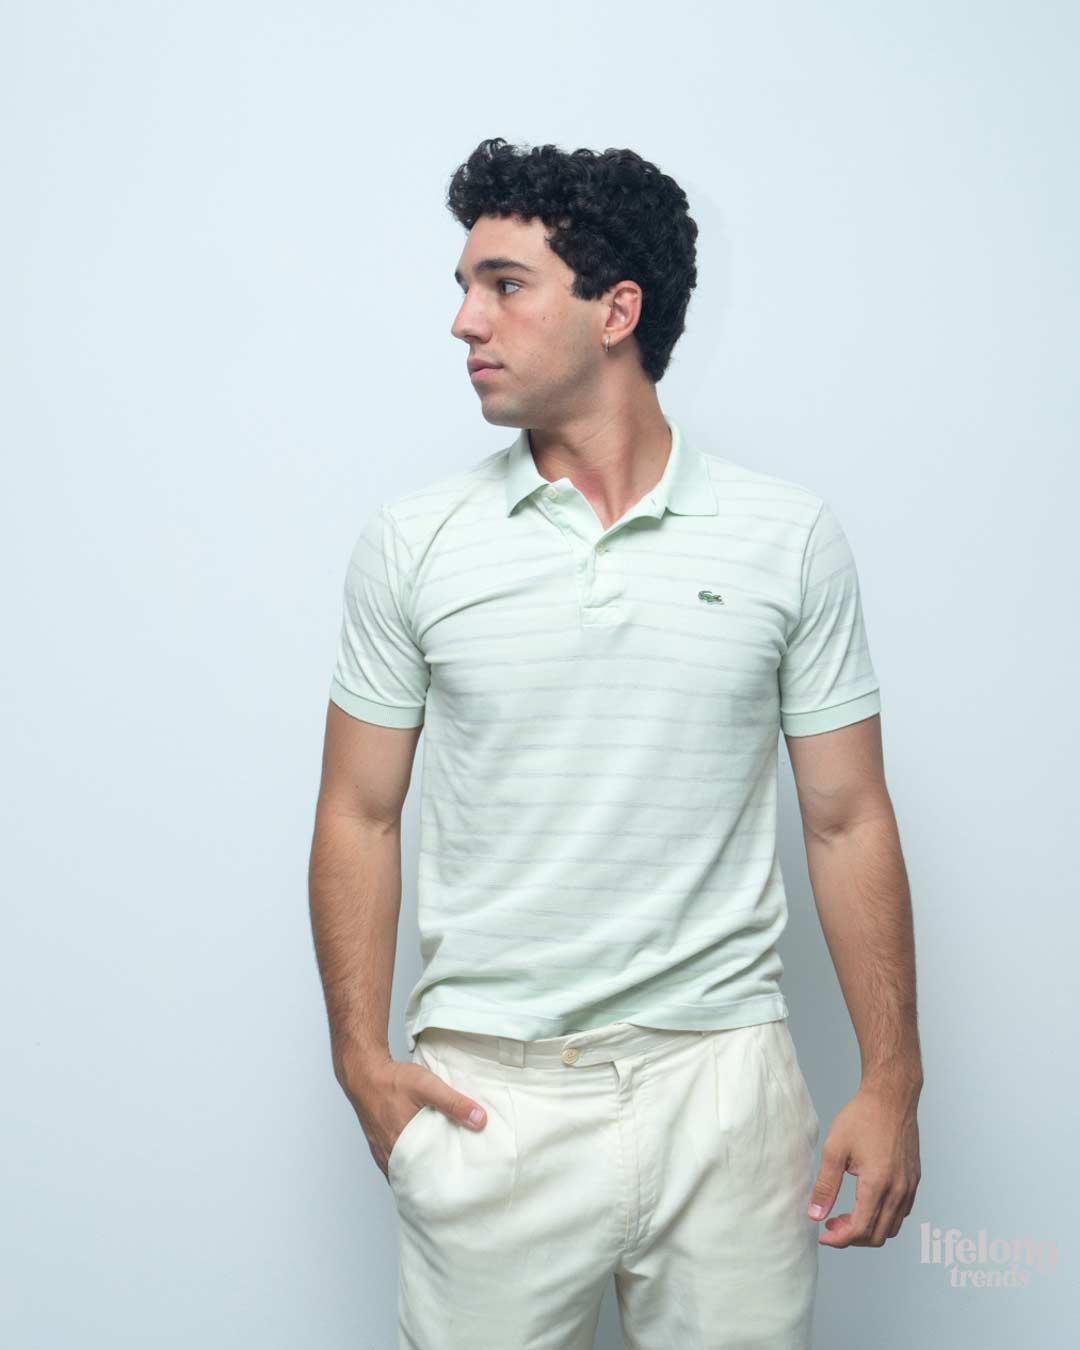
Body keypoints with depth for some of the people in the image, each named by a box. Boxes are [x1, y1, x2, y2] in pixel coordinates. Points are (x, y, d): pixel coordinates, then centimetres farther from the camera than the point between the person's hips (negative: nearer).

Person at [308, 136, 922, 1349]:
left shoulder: (792, 540, 1)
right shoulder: (412, 543, 2)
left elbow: (847, 821, 3)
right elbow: (360, 814, 5)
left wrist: (892, 1080, -1)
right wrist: (361, 1055, -3)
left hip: (722, 1081, 0)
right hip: (487, 1098, 0)